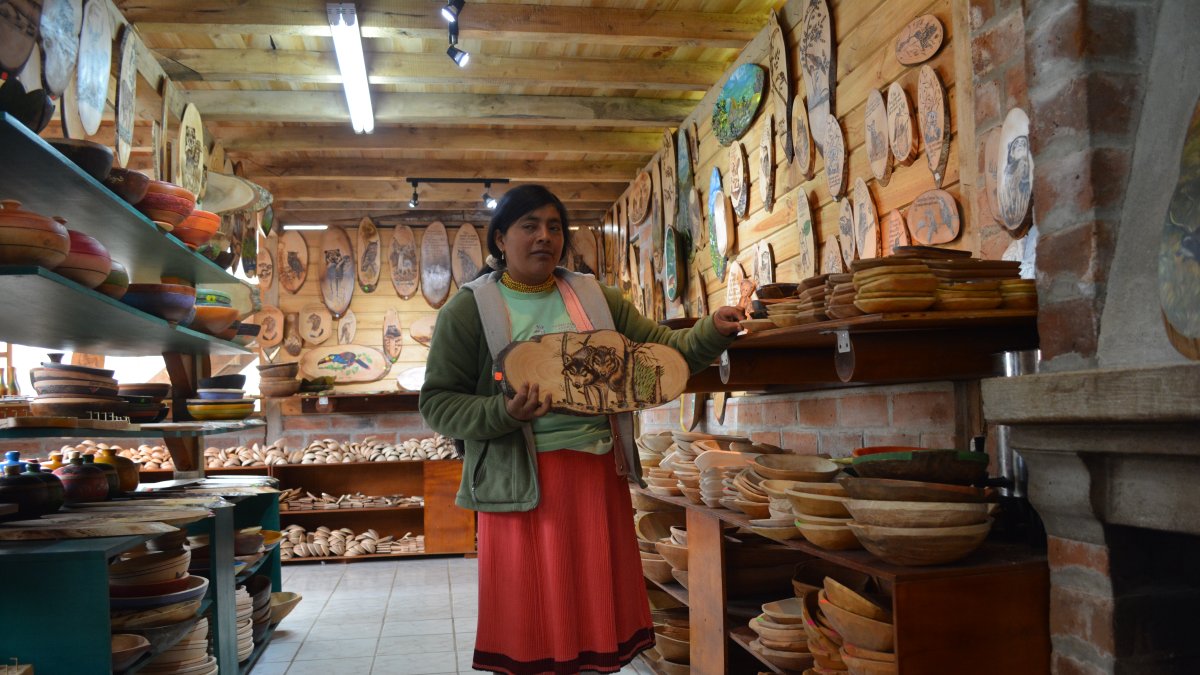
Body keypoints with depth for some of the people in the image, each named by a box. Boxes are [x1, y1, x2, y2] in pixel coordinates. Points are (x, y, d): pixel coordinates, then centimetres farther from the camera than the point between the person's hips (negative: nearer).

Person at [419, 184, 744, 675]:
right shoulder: (469, 309, -1)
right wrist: (505, 414, -20)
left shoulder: (596, 299, 10)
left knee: (594, 609, 13)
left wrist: (713, 331, -11)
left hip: (598, 474, 4)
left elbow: (663, 349, 8)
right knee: (532, 621, 5)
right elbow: (437, 402, -4)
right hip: (523, 482, -3)